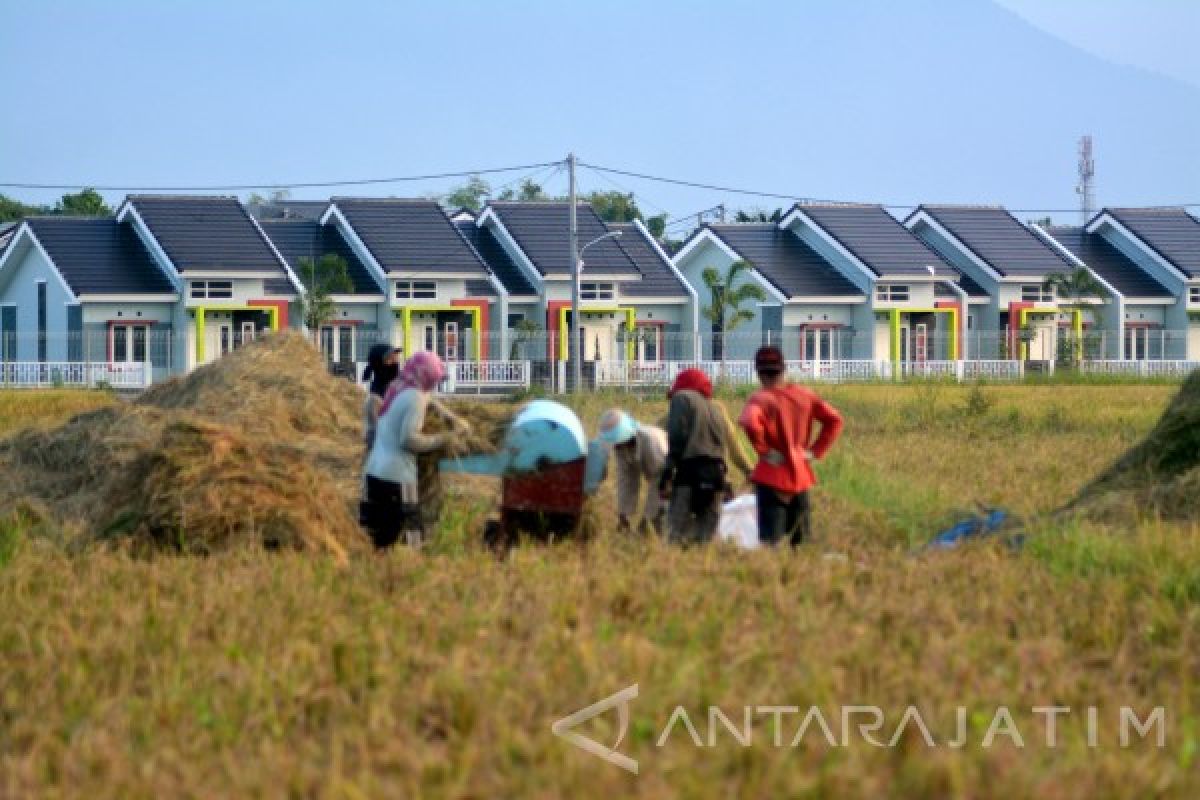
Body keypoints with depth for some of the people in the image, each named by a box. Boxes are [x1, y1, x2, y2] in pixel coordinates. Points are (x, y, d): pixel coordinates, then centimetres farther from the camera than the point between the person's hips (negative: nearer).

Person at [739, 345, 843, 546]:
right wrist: (815, 450, 7)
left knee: (770, 540, -5)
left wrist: (763, 450, -19)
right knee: (801, 538, 14)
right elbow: (834, 420, 9)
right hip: (801, 476, 5)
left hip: (772, 477, -5)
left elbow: (749, 422, -33)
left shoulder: (761, 398, -13)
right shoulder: (804, 395, 5)